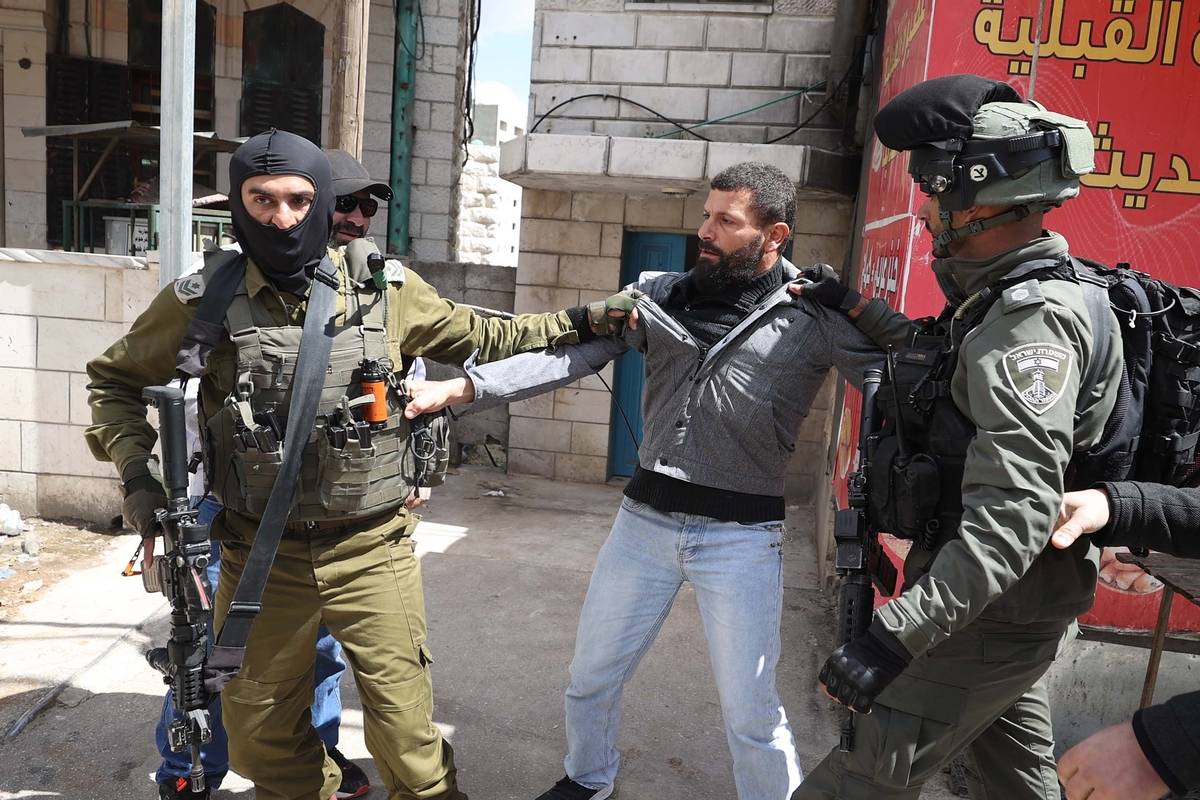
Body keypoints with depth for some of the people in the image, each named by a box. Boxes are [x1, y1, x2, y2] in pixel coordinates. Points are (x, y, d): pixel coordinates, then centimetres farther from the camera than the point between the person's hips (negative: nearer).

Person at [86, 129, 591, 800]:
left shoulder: (387, 291, -4)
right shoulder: (204, 302, -4)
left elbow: (478, 339, 11)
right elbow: (114, 380, 11)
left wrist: (575, 323, 6)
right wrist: (135, 471, -3)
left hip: (372, 551, -1)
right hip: (260, 557, 2)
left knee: (406, 731, 4)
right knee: (261, 735, 19)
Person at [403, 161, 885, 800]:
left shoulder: (814, 318, -6)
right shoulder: (660, 296, 2)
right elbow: (571, 356, -6)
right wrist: (461, 387, -15)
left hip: (740, 535, -4)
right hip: (645, 518, 4)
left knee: (751, 715, 6)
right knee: (590, 678, 19)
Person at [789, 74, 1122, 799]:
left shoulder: (1034, 324, -25)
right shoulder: (1008, 299, 6)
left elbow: (1013, 516, -34)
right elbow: (946, 359, 29)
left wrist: (897, 635, -39)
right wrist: (856, 308, 25)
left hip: (989, 610, -10)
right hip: (1015, 603, 10)